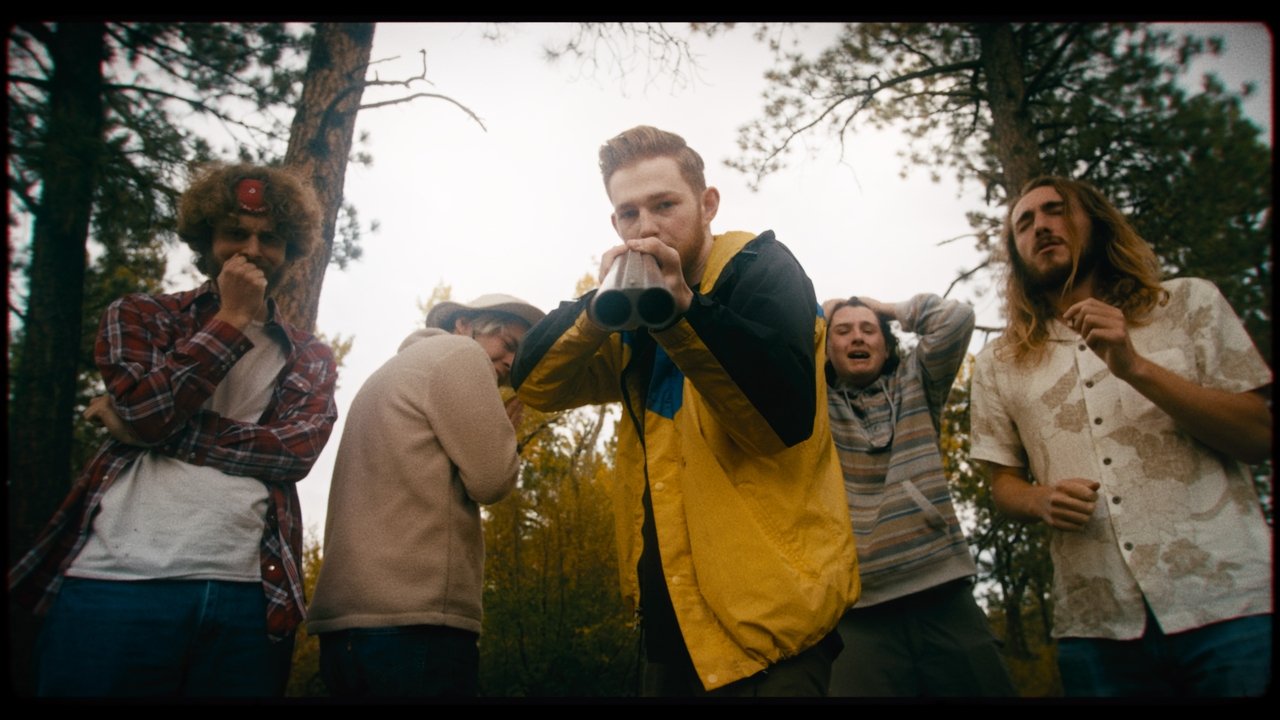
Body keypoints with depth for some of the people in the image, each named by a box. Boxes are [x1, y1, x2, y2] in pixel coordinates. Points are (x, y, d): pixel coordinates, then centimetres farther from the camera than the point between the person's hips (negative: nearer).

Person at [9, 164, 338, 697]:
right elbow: (146, 408, -5)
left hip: (249, 595, 2)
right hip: (120, 580, -1)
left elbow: (293, 451, -3)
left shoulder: (310, 360, 16)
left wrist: (154, 428, -5)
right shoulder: (139, 317, 14)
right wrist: (232, 319, -1)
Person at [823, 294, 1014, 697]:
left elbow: (956, 316, 6)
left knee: (983, 689, 3)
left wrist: (892, 309, 19)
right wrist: (822, 313, 16)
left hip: (944, 595, 2)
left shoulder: (914, 384, 16)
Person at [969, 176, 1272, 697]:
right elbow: (1003, 482, 15)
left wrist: (1135, 366, -13)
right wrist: (1042, 501, -8)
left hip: (1229, 599, -1)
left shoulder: (1190, 303, 8)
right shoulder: (998, 364, 12)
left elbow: (1259, 436, 0)